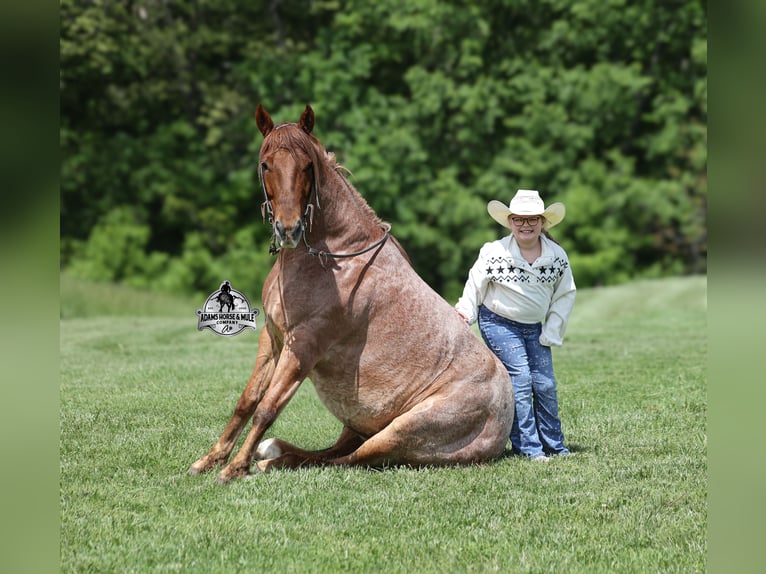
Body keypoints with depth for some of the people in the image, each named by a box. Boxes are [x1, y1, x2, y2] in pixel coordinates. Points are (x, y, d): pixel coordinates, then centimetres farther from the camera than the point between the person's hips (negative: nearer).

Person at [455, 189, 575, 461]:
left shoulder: (557, 256, -5)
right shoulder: (494, 253, -14)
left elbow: (565, 294, 4)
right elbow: (475, 286, -5)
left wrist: (552, 332, 0)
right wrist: (465, 313, -18)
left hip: (535, 328, 4)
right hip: (499, 324, -4)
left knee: (545, 385, 2)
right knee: (519, 380, -14)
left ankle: (555, 446, 16)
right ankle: (529, 448, -10)